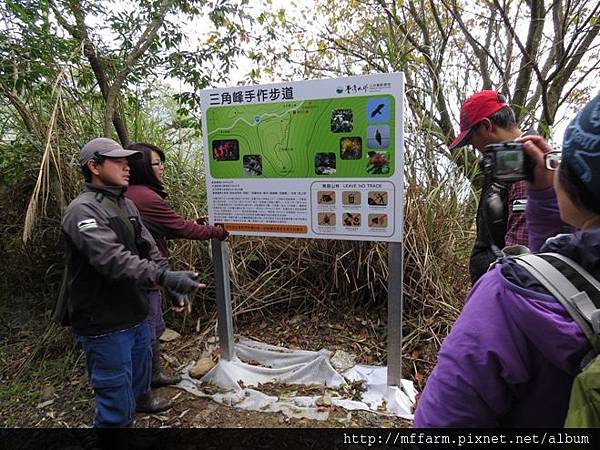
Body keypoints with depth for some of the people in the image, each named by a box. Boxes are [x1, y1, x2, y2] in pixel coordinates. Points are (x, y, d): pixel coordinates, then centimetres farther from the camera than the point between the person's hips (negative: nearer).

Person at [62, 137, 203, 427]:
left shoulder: (126, 205, 9)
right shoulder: (83, 210, -19)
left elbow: (149, 249, 7)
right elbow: (112, 259, -32)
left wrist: (173, 285, -4)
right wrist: (164, 278, -39)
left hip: (135, 313, 9)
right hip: (104, 322, -9)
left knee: (140, 368, 30)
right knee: (116, 402, 3)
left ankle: (140, 398, 55)